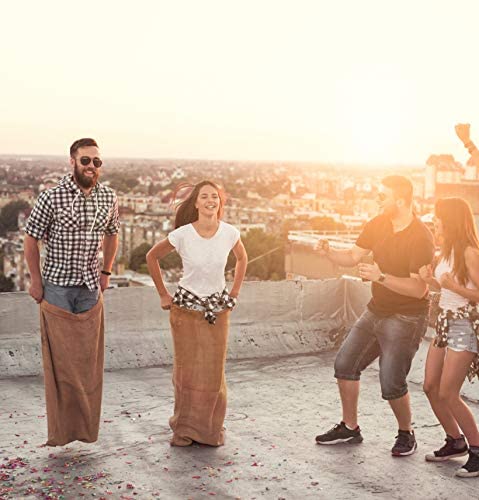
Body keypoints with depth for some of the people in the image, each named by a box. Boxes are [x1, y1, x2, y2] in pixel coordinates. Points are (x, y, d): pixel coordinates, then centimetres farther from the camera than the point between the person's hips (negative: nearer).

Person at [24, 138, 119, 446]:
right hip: (56, 288, -4)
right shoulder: (52, 197, -11)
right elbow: (32, 239, -3)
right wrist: (36, 280, -3)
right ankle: (61, 428, 12)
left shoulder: (109, 198, 2)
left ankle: (87, 426, 20)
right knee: (59, 358, 1)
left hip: (91, 288, 4)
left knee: (90, 358, 7)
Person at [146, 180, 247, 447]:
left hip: (218, 309, 2)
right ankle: (184, 429, 18)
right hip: (186, 308, -1)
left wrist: (234, 293, 8)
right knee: (187, 370, 3)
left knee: (214, 371, 4)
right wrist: (163, 294, 0)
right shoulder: (183, 235, -14)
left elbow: (242, 259, 13)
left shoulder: (230, 233, -8)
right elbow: (152, 257, 1)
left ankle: (211, 429, 20)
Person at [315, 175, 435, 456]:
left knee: (391, 383, -9)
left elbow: (418, 289, -24)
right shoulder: (378, 225, 2)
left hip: (406, 319, -8)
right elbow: (353, 256, 9)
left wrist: (380, 277, -32)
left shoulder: (421, 238, -20)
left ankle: (406, 434, 17)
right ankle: (350, 428, 24)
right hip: (376, 311, 8)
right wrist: (329, 253, -10)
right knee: (345, 364, 9)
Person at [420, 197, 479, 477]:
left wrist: (451, 285, -23)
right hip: (445, 321, 9)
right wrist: (431, 280, 3)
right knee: (431, 386, 10)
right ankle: (456, 442, 25)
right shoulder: (447, 250, 11)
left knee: (448, 394, -10)